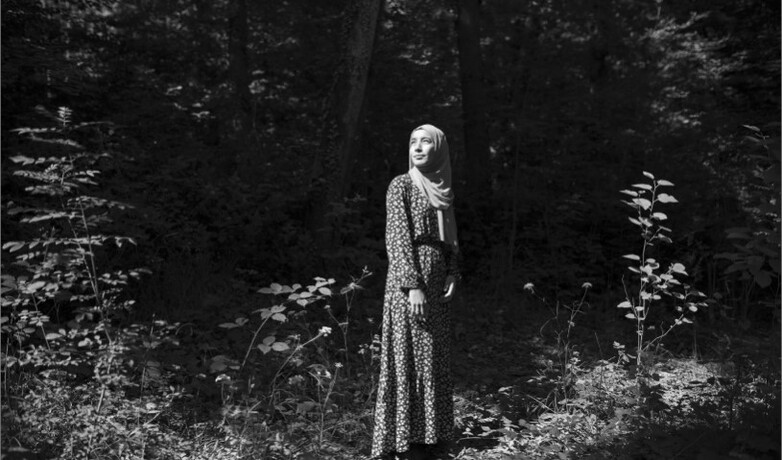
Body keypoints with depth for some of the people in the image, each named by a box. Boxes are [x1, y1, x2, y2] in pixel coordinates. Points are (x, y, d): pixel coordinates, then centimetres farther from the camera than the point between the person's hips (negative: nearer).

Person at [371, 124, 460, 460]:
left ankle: (428, 430, 21)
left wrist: (452, 274, 2)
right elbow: (398, 238, -13)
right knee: (408, 355, -5)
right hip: (409, 280, -7)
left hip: (436, 279, 7)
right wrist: (413, 285, -19)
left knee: (434, 355, 10)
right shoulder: (401, 186, -6)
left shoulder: (442, 190, 13)